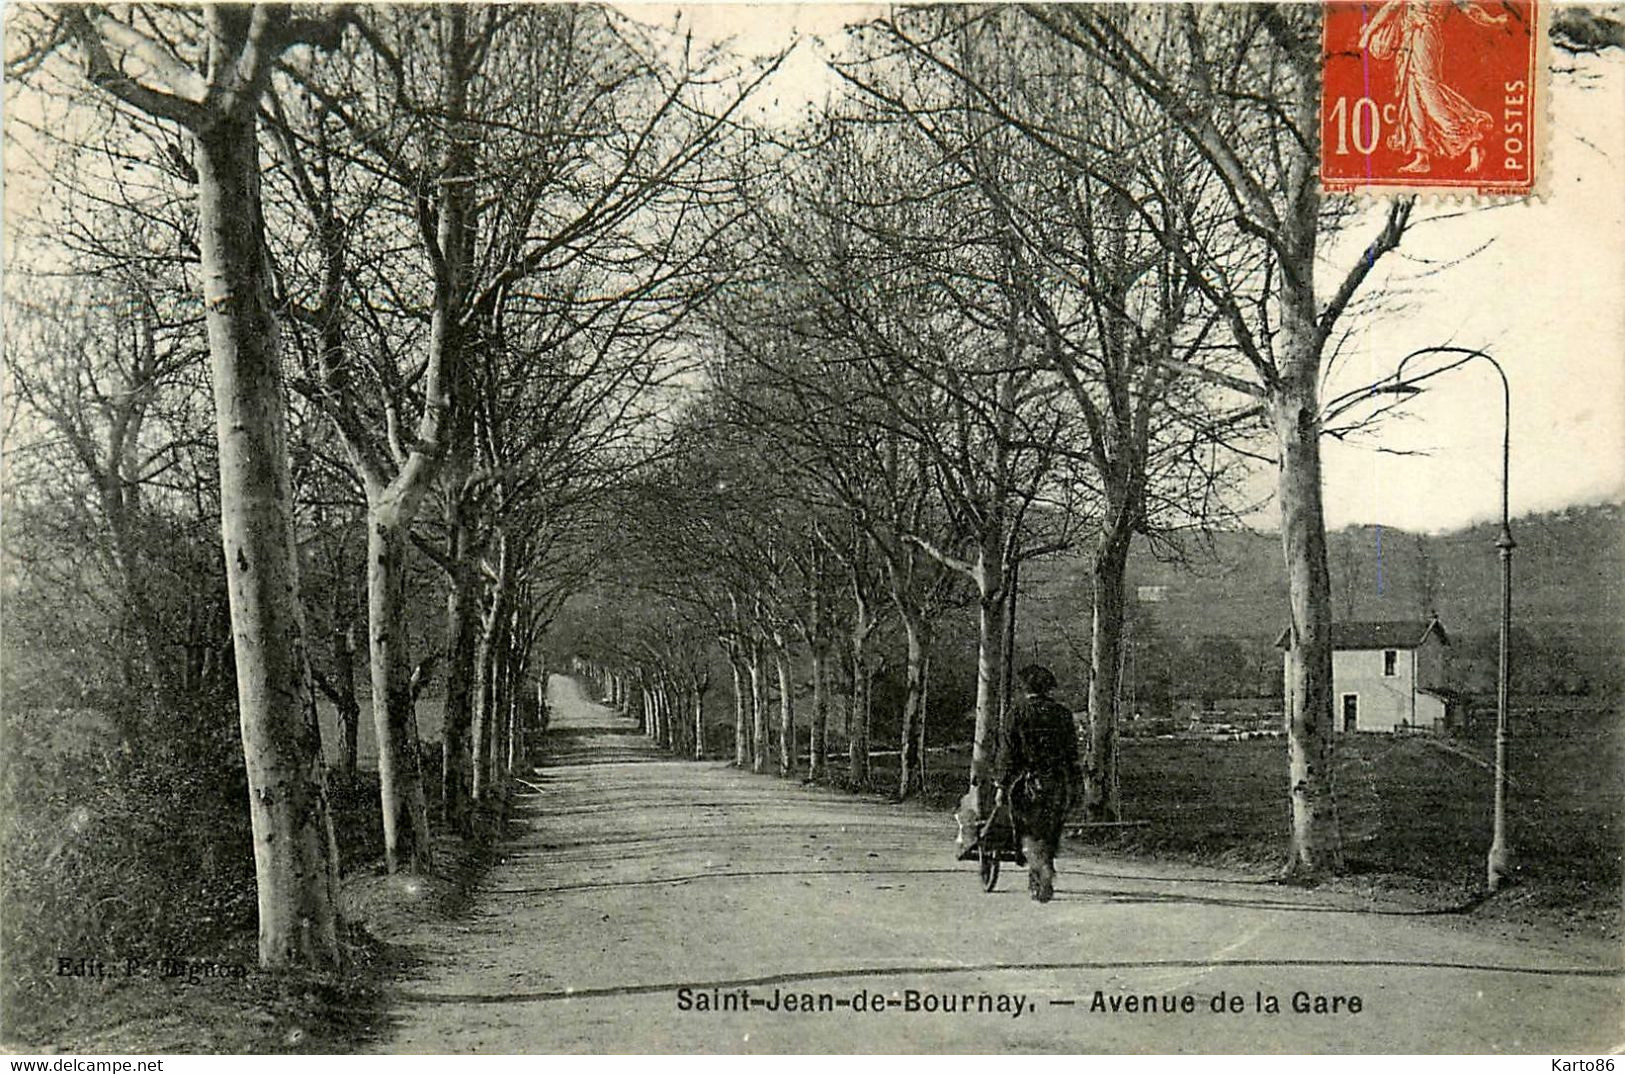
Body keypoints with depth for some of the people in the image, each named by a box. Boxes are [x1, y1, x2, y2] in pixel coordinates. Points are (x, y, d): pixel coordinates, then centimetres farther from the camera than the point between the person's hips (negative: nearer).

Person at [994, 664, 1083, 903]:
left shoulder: (1016, 713, -4)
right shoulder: (1062, 713, 7)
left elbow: (1007, 752, -7)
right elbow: (1072, 750, 8)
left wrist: (1002, 785, -2)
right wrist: (1073, 784, 13)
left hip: (1028, 783, -3)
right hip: (1059, 783, 4)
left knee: (1031, 833, 3)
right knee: (1049, 834, 14)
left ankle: (1044, 871, -19)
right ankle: (1038, 883, 21)